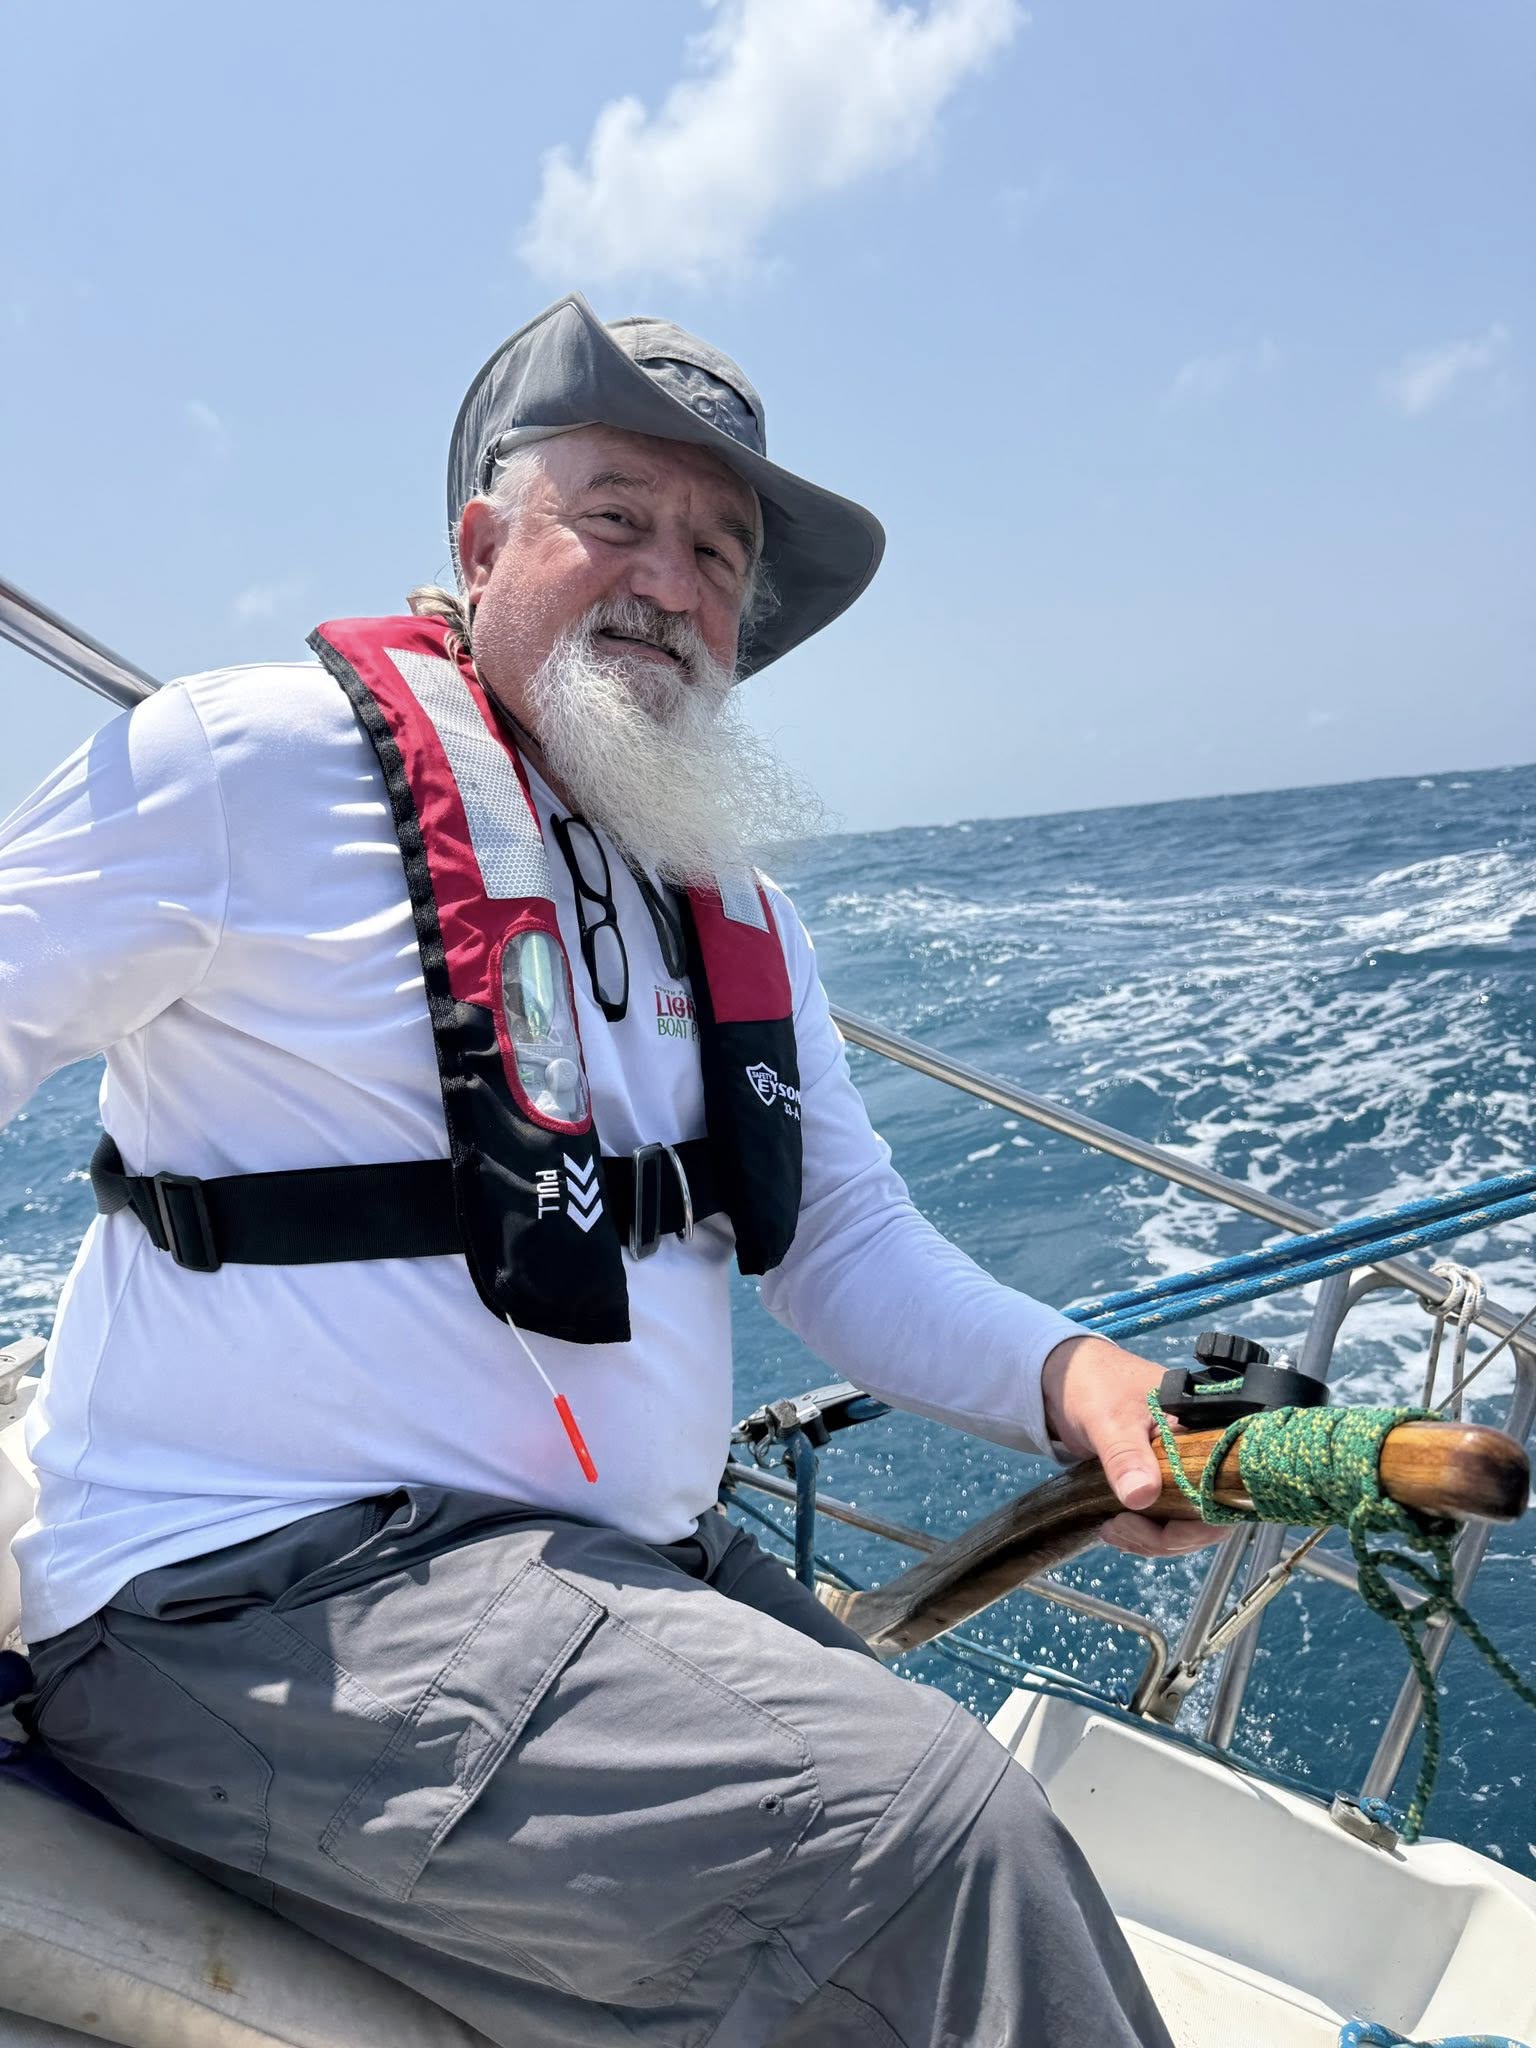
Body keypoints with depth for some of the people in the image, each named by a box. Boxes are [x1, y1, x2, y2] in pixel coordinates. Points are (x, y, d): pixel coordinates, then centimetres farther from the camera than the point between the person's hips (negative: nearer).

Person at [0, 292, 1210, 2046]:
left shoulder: (735, 908, 11)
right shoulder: (254, 762, -8)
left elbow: (847, 1239, 9)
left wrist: (1066, 1377, -9)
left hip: (642, 1574, 7)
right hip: (268, 1596, -7)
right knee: (934, 1836, -22)